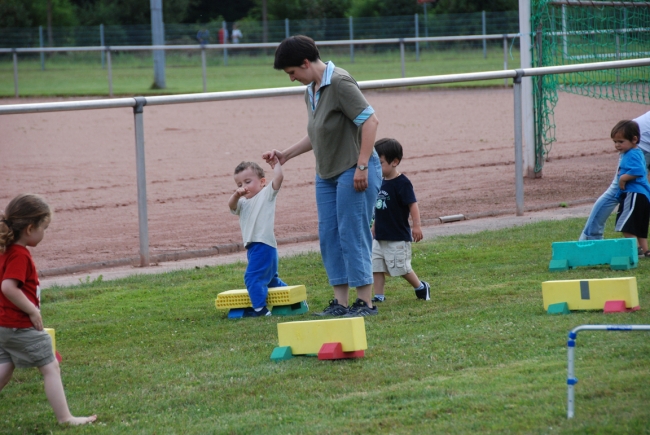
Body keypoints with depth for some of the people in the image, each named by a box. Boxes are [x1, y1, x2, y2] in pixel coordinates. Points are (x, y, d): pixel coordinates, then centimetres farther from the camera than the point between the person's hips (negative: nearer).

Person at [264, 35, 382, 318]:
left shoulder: (340, 83, -15)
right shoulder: (311, 91, 13)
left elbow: (369, 120, -20)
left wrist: (362, 165, -23)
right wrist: (285, 155, 19)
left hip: (354, 172, -9)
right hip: (327, 175, 9)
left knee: (352, 235, -7)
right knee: (329, 236, 7)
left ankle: (366, 302, 0)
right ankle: (340, 302, 12)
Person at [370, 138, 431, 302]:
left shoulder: (402, 183, -15)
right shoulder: (381, 183, 8)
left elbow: (412, 204, -18)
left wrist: (416, 225, -24)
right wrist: (375, 225, 23)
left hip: (398, 237, -8)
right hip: (380, 236, 8)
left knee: (401, 267, -1)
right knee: (376, 265, 2)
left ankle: (421, 287, 18)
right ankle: (378, 295, 7)